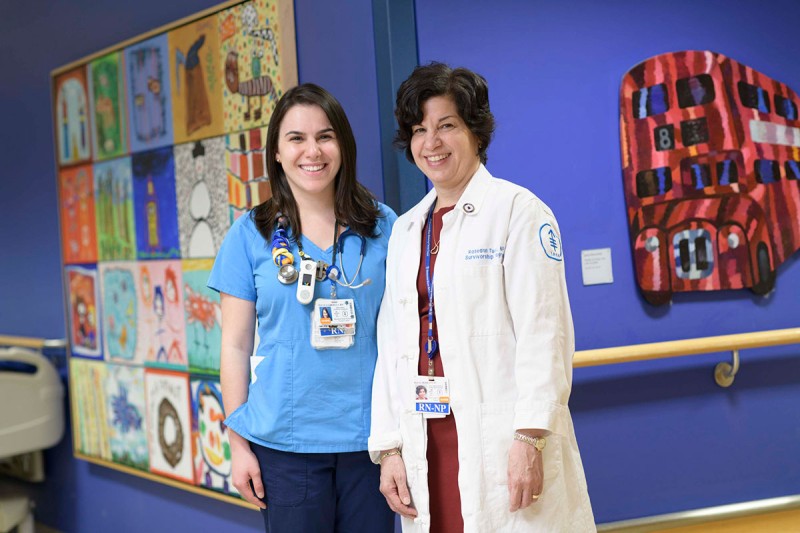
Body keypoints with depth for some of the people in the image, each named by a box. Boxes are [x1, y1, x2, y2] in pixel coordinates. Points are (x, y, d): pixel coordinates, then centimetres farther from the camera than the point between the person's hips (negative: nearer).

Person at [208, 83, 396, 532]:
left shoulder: (383, 226, 3)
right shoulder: (251, 235, 1)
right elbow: (236, 346, 4)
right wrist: (239, 444, 1)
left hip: (368, 435, 1)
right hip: (285, 440, -1)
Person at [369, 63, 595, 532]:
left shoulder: (518, 210, -3)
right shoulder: (406, 230, 15)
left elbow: (544, 331, -10)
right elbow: (392, 344, 13)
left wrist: (530, 438, -16)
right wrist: (389, 449, 8)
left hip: (500, 441, -5)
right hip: (428, 443, 5)